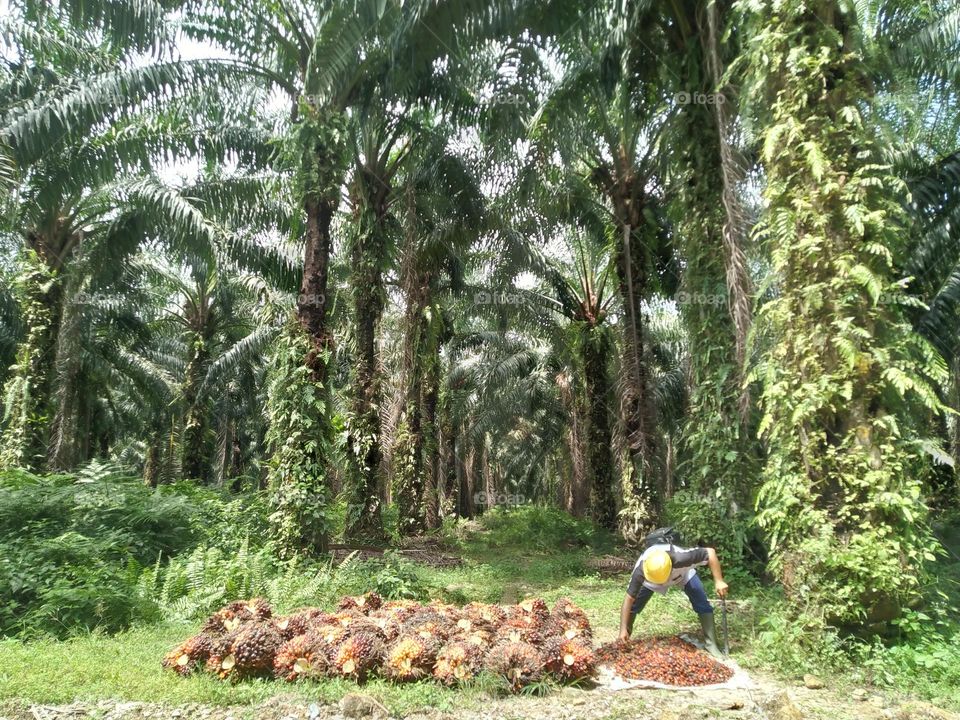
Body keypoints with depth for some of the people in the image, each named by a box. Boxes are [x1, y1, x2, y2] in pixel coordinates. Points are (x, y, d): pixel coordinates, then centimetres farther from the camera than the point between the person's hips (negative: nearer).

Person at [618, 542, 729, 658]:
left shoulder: (680, 558, -49)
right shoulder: (640, 570, -42)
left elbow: (710, 552, -38)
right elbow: (629, 599, -31)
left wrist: (718, 581, -39)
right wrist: (623, 629, -32)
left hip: (682, 572, 0)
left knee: (702, 605, -14)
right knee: (634, 605, -6)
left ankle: (711, 644, 0)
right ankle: (624, 641, 14)